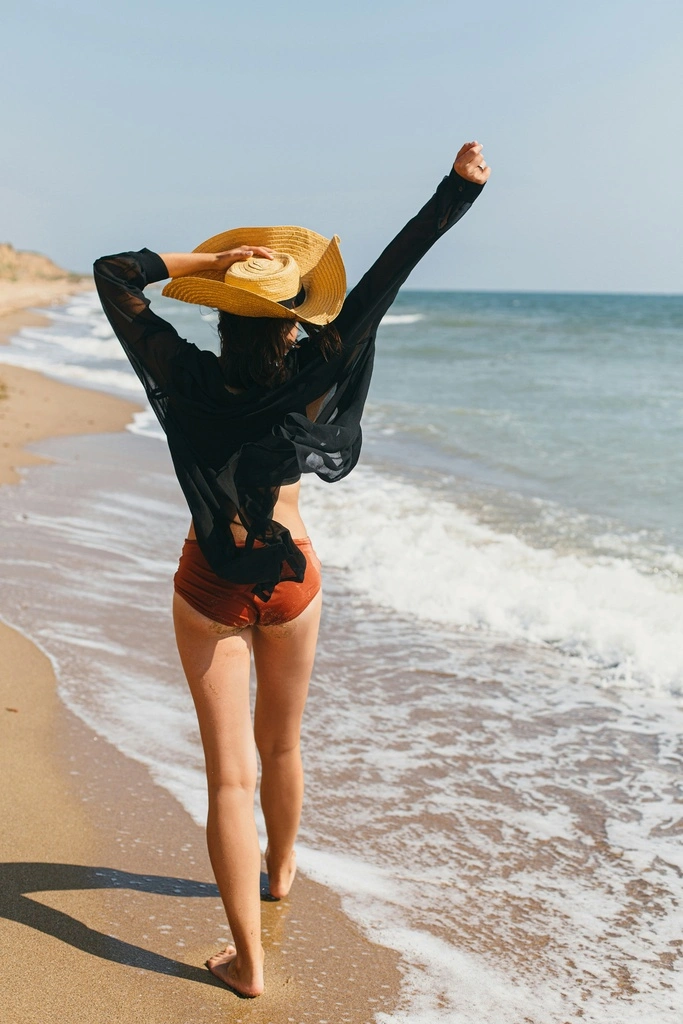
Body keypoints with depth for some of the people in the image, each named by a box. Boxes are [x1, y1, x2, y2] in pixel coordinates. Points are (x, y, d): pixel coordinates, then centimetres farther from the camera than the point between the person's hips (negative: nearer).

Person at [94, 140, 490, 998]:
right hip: (291, 581, 2)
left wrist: (209, 259, -16)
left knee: (230, 773, 3)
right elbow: (385, 279, -14)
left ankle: (248, 960, 8)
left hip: (212, 589, -2)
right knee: (281, 747, 24)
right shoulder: (313, 380, -15)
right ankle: (281, 869, 49)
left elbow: (112, 273, -11)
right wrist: (456, 189, -10)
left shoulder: (189, 381, -17)